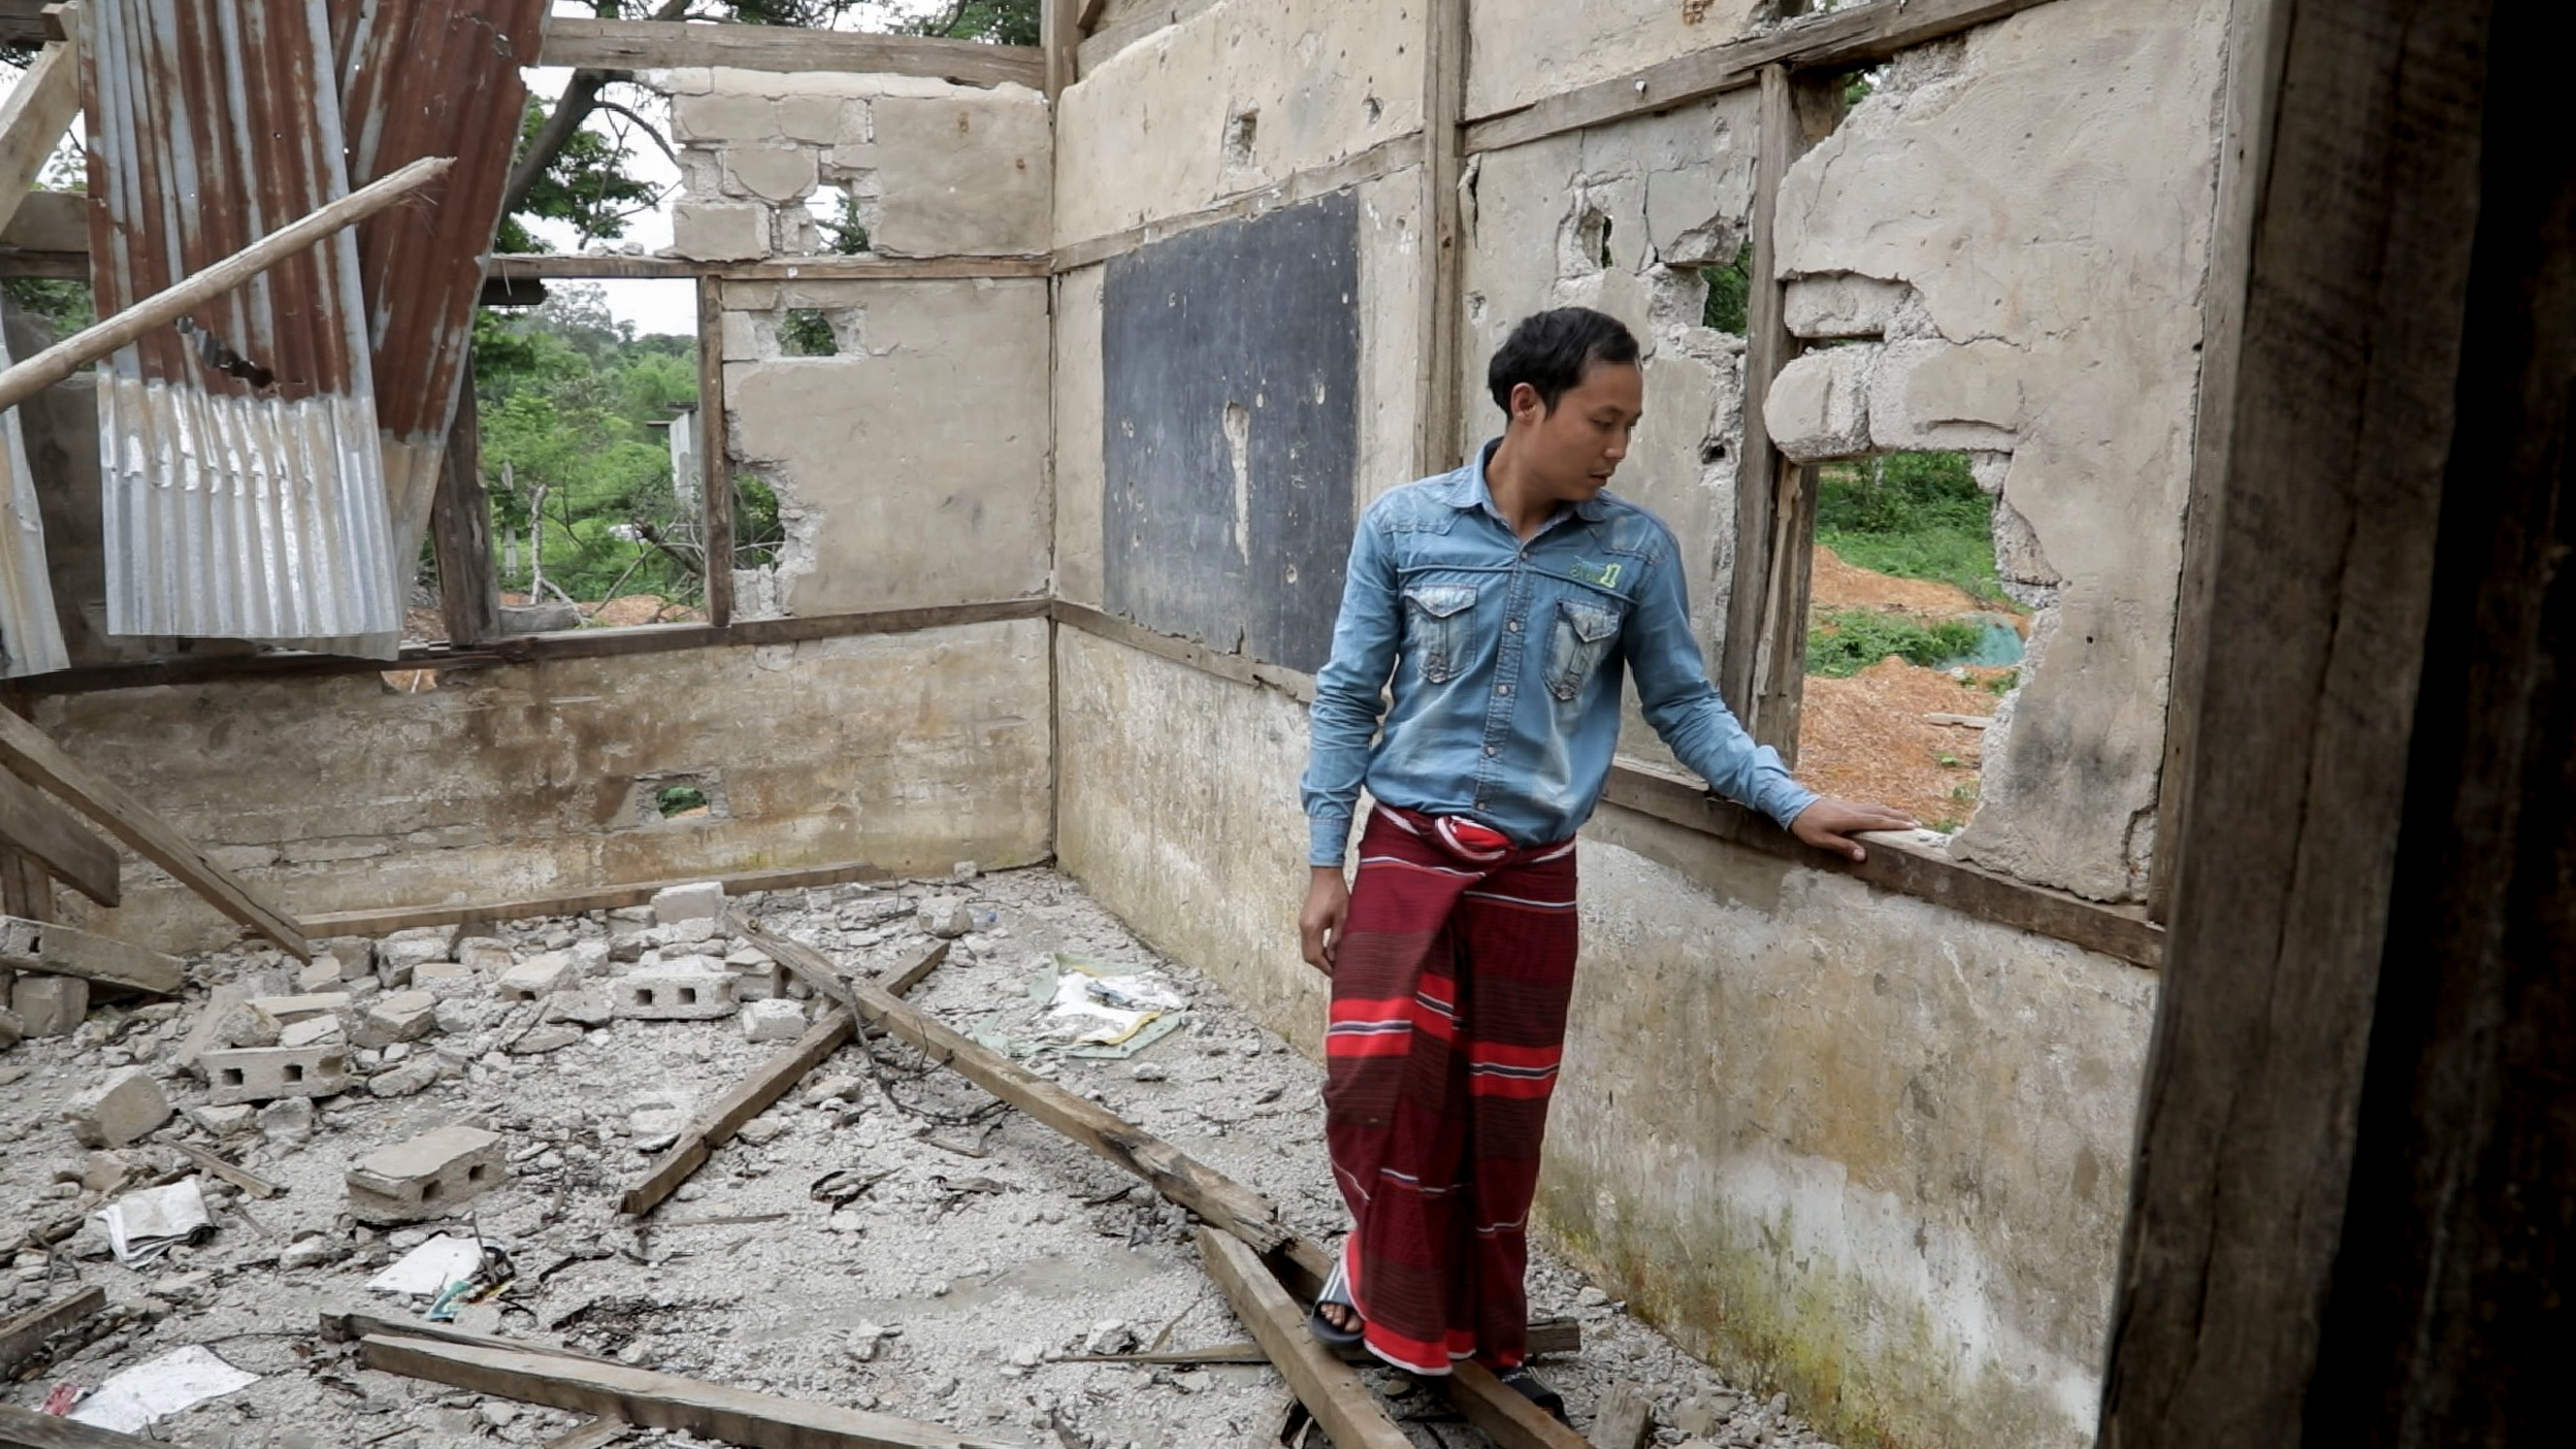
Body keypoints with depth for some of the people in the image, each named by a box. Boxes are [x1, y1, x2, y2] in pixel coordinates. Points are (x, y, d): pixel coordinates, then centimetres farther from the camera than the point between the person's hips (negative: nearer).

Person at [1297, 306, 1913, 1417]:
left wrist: (1795, 802, -7)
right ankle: (1383, 1283, 16)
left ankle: (1485, 1345, 30)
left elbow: (1683, 704, 6)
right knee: (1378, 1078, -12)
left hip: (1533, 876, 1)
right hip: (1407, 856, -1)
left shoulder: (1638, 551, -2)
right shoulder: (1404, 524, -4)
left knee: (1502, 1125, 10)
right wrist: (1323, 863, -2)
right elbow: (1348, 698, 0)